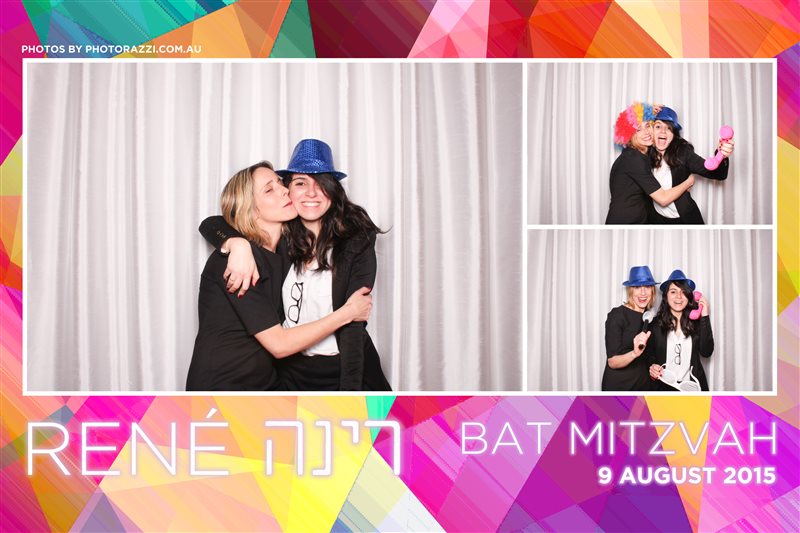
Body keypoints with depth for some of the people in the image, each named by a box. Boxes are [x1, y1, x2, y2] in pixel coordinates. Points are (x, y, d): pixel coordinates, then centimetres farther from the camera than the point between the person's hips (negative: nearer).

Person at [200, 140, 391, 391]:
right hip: (292, 371, 3)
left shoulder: (355, 242, -11)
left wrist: (349, 390, -21)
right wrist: (238, 244, -22)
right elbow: (210, 224, 0)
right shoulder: (280, 238, -2)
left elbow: (353, 323, -15)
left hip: (346, 370, -3)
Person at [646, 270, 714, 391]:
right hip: (663, 386, -1)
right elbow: (649, 354, 4)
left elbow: (706, 352, -10)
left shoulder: (696, 322, 0)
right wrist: (652, 366, -18)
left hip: (692, 386, 1)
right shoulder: (655, 324, -3)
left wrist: (704, 316, -11)